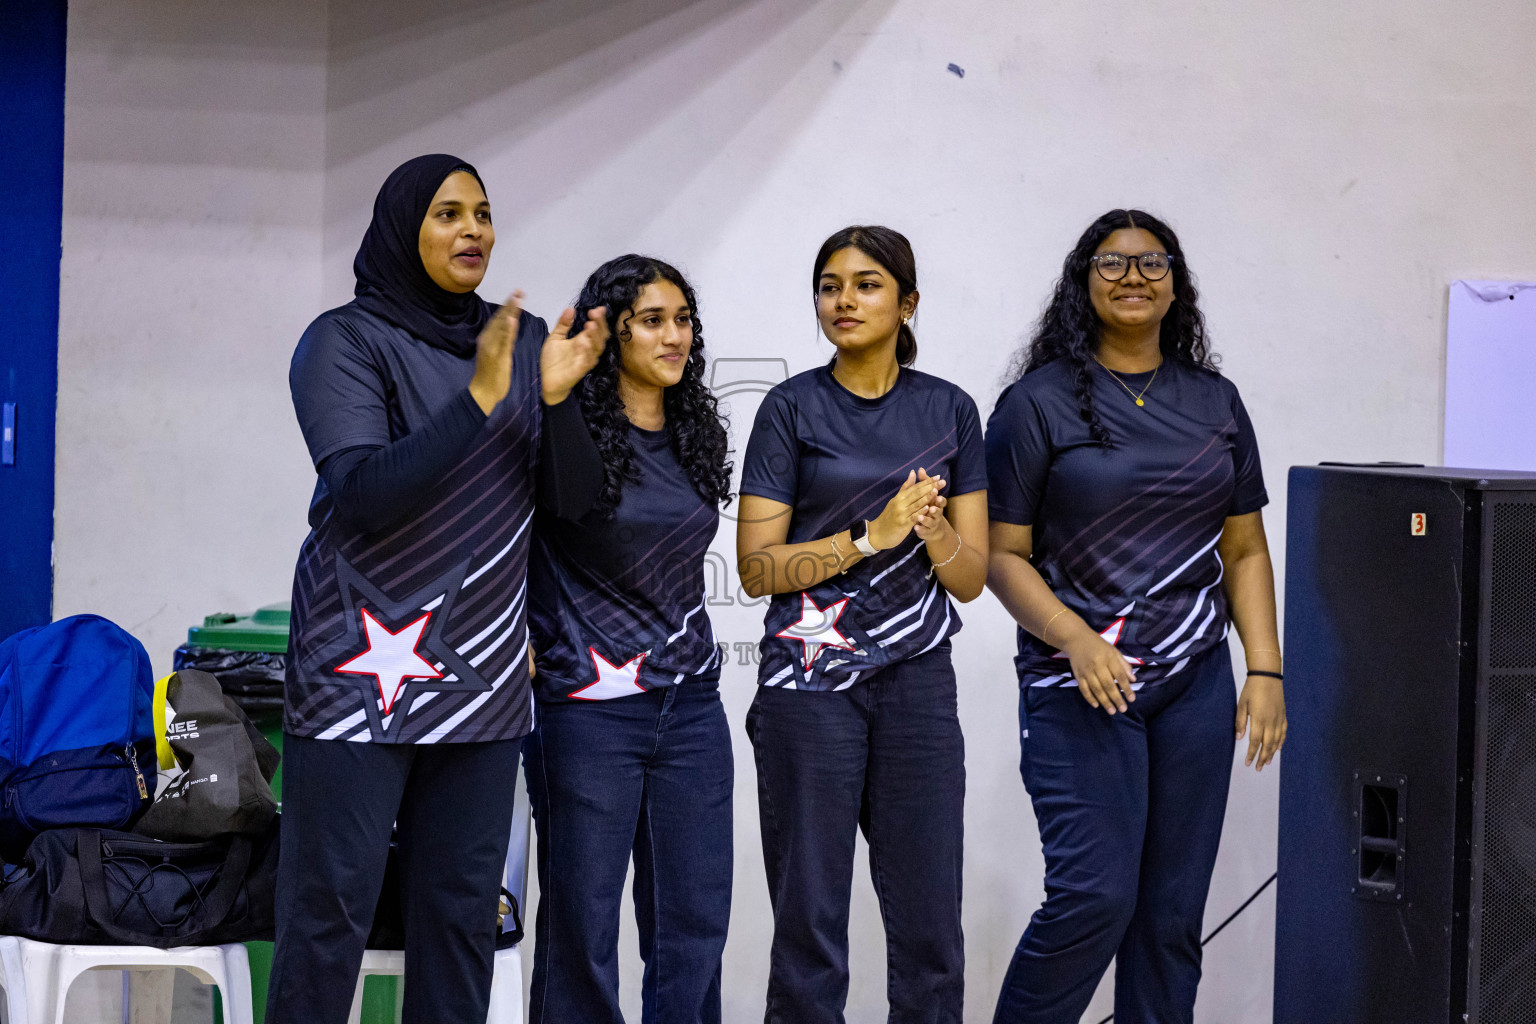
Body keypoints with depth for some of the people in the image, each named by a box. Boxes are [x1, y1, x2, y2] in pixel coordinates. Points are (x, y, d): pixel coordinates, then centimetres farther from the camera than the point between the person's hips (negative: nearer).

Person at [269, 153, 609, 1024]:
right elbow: (362, 491, -16)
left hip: (483, 670, 5)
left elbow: (574, 495, 5)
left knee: (463, 904, 6)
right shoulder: (346, 341, -4)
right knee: (330, 907, -6)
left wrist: (557, 397, -14)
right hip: (365, 663, -5)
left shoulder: (522, 338, 10)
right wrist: (479, 397, -23)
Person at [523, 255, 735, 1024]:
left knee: (694, 920, 7)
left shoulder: (695, 433, 10)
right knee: (582, 918, 1)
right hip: (590, 706, -6)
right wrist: (529, 649, -13)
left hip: (690, 701, 6)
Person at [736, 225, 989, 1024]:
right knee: (809, 917, 0)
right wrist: (871, 538, -15)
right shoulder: (793, 408, 0)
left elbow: (971, 578, 7)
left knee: (928, 920, 3)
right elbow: (756, 567, -5)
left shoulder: (950, 410, 8)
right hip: (810, 681, -2)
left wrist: (934, 531, -13)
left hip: (917, 682, 2)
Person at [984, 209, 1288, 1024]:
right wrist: (1075, 639, -18)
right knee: (1095, 894, -13)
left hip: (1195, 683, 4)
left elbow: (1245, 550, 13)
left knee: (1173, 910, 5)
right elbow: (1002, 555, -4)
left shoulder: (1216, 403, 12)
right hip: (1079, 685, -4)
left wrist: (1265, 670, 3)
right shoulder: (1039, 403, -1)